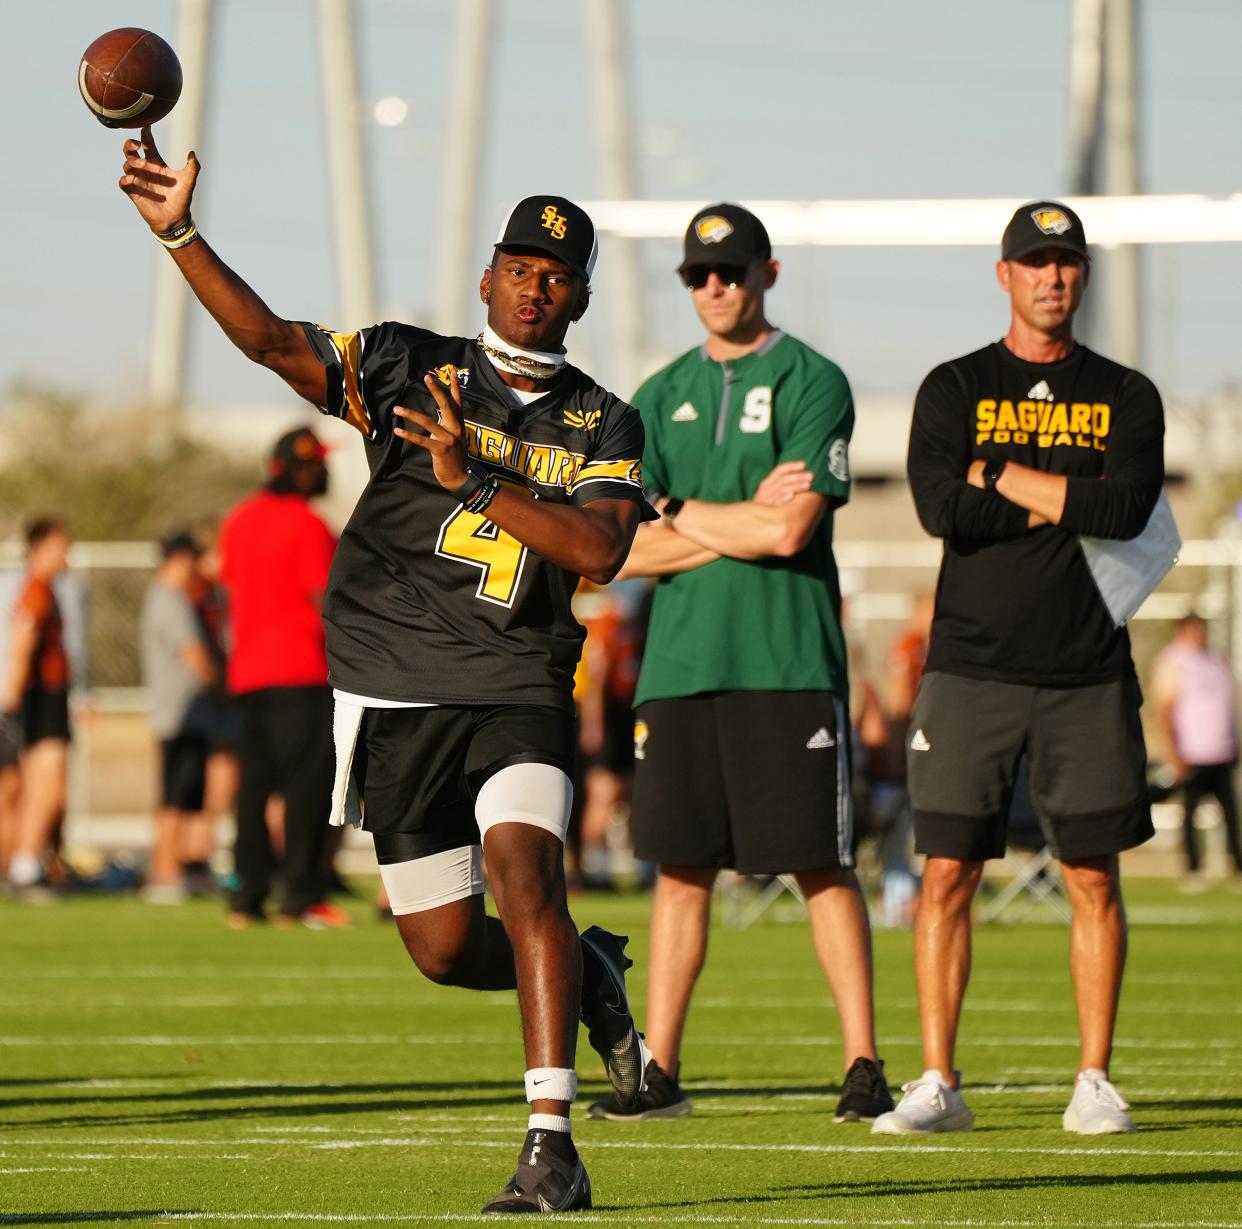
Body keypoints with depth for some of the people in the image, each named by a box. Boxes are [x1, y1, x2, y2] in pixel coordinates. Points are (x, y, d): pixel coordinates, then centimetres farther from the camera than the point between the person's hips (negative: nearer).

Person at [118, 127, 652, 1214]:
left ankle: (551, 1144, -26)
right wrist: (180, 234, -23)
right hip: (395, 695, 1)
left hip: (518, 688, -1)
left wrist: (474, 479, -19)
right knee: (444, 950, 4)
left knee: (527, 876, -24)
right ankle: (588, 974, 36)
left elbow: (600, 551, -11)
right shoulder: (410, 369, 3)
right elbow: (272, 340, -10)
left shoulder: (603, 426, 5)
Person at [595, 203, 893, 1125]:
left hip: (789, 666, -4)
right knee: (682, 868, 6)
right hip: (680, 661, 4)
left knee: (822, 867, -3)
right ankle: (660, 1071, 9)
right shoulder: (662, 398, 14)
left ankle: (864, 1064, 0)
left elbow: (791, 532, -12)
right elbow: (625, 549, 5)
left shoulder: (812, 384, 0)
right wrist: (745, 519, -6)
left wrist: (682, 512, -1)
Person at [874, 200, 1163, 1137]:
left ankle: (1095, 1080, 7)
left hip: (1087, 672, 1)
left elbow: (1127, 510, -10)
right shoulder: (954, 389, 7)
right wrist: (1067, 500, -8)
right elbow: (941, 508, -10)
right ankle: (938, 1084, 1)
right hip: (972, 665, -1)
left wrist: (999, 474, -8)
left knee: (1094, 877, 1)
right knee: (947, 873, -4)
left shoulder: (1126, 397, 9)